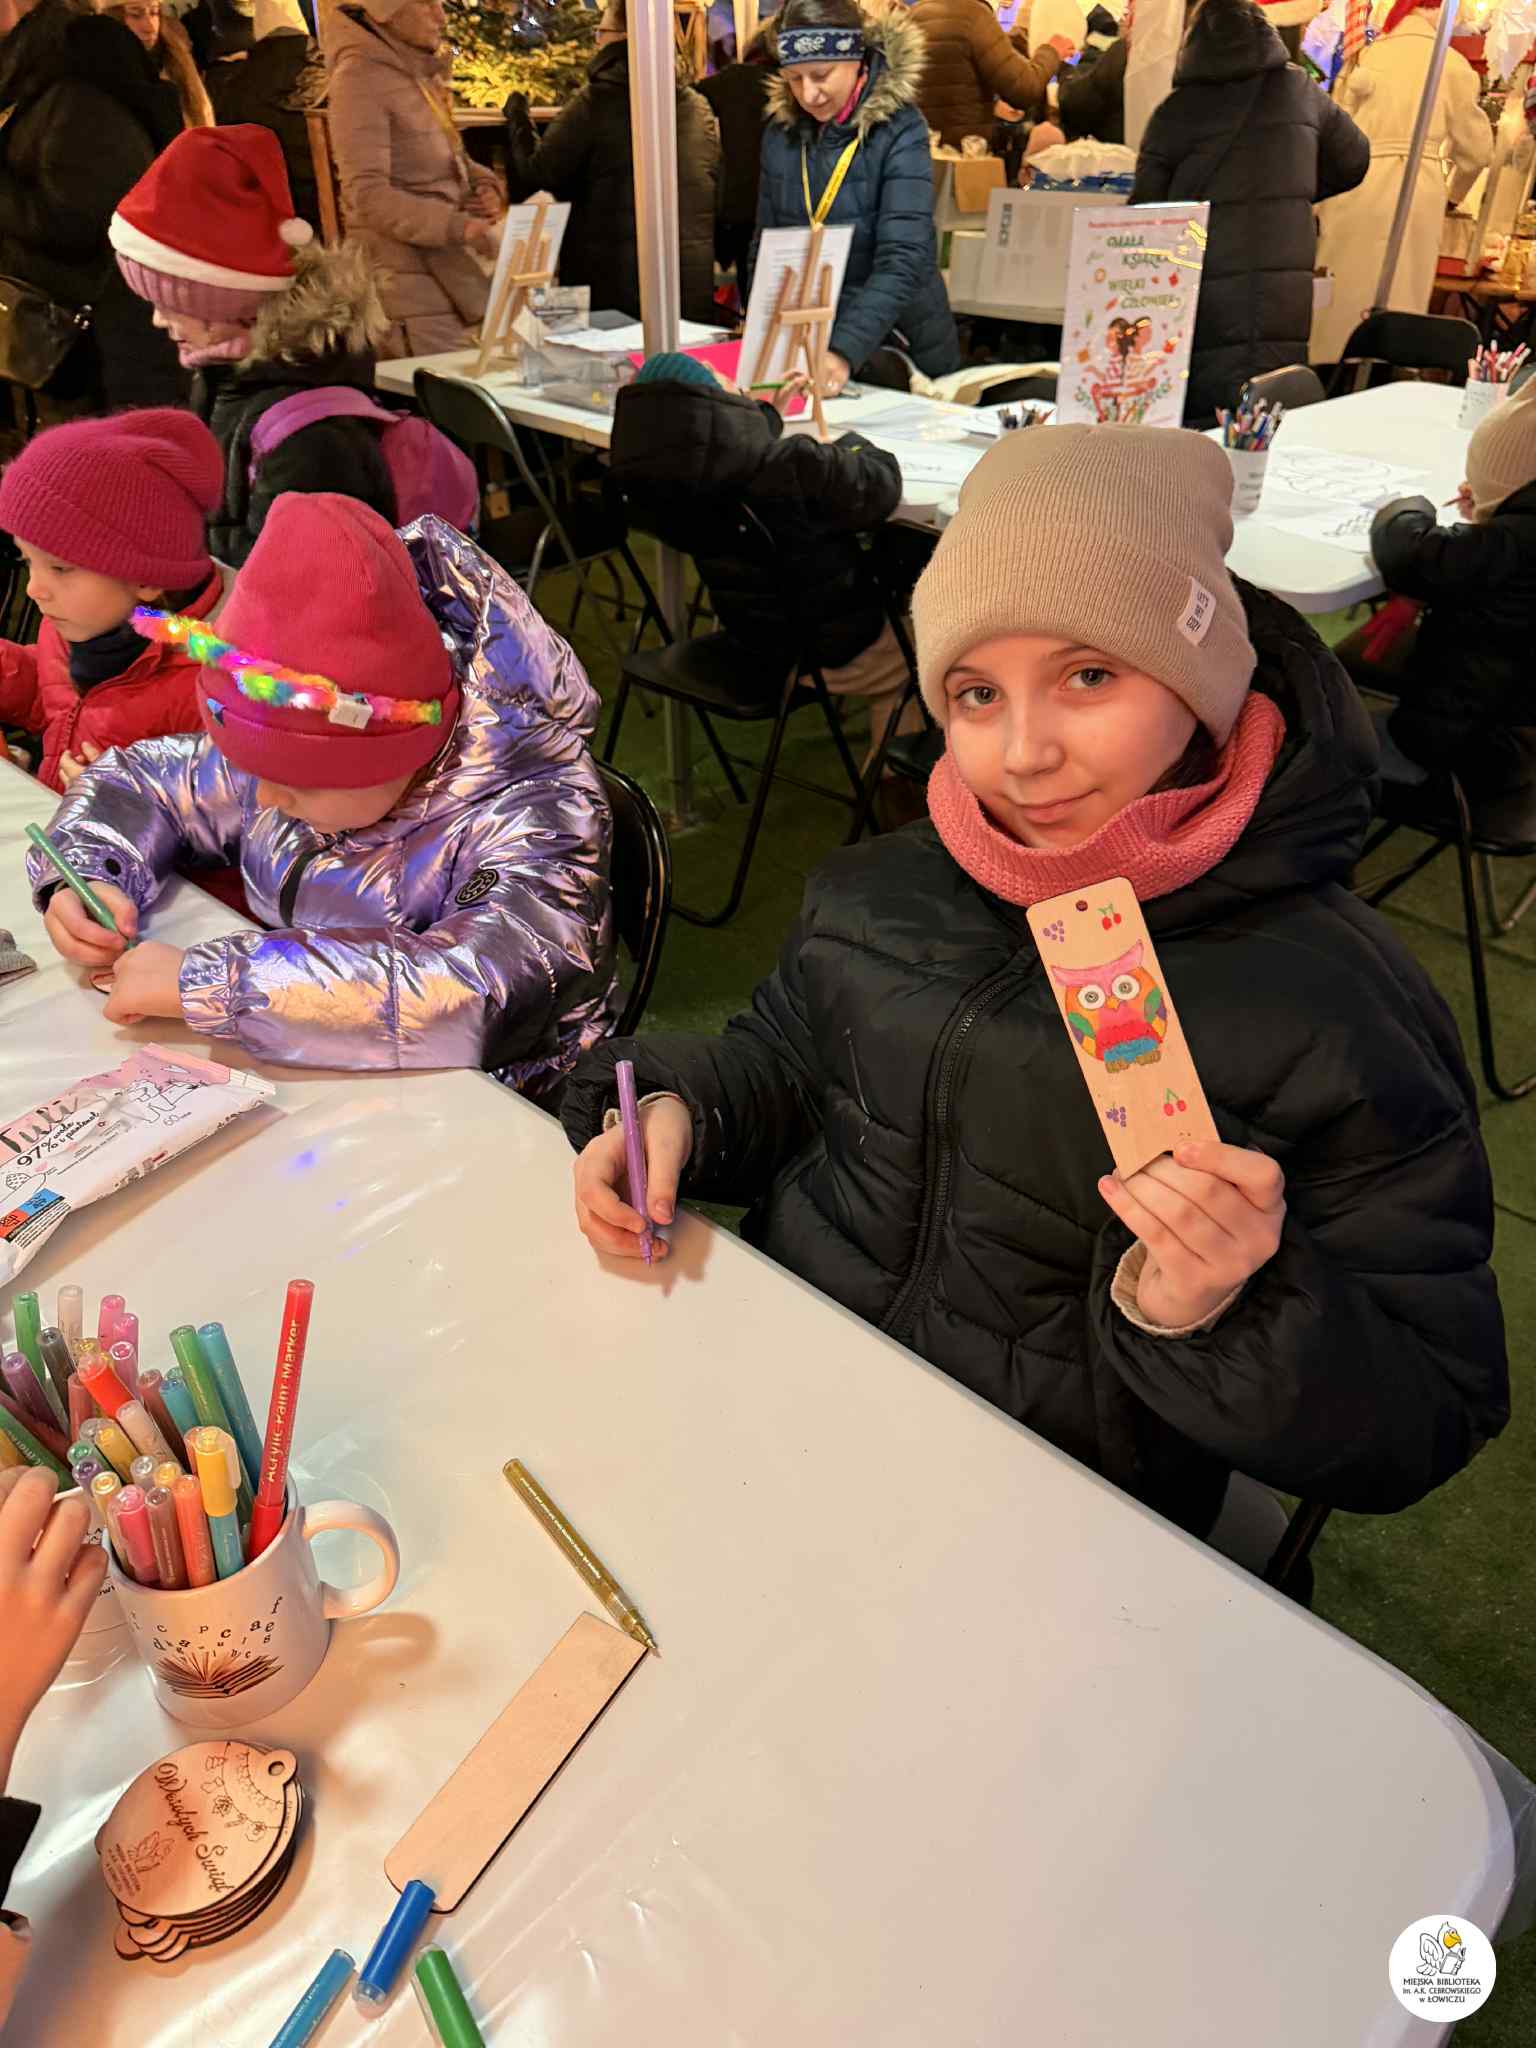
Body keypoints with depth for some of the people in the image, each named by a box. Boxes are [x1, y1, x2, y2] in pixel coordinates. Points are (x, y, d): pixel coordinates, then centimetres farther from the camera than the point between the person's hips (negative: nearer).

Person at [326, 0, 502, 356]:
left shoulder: (423, 70, 15)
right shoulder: (360, 76, -10)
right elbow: (368, 196, -18)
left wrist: (482, 183, 4)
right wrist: (457, 226, -29)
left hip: (449, 264, 8)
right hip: (407, 271, -8)